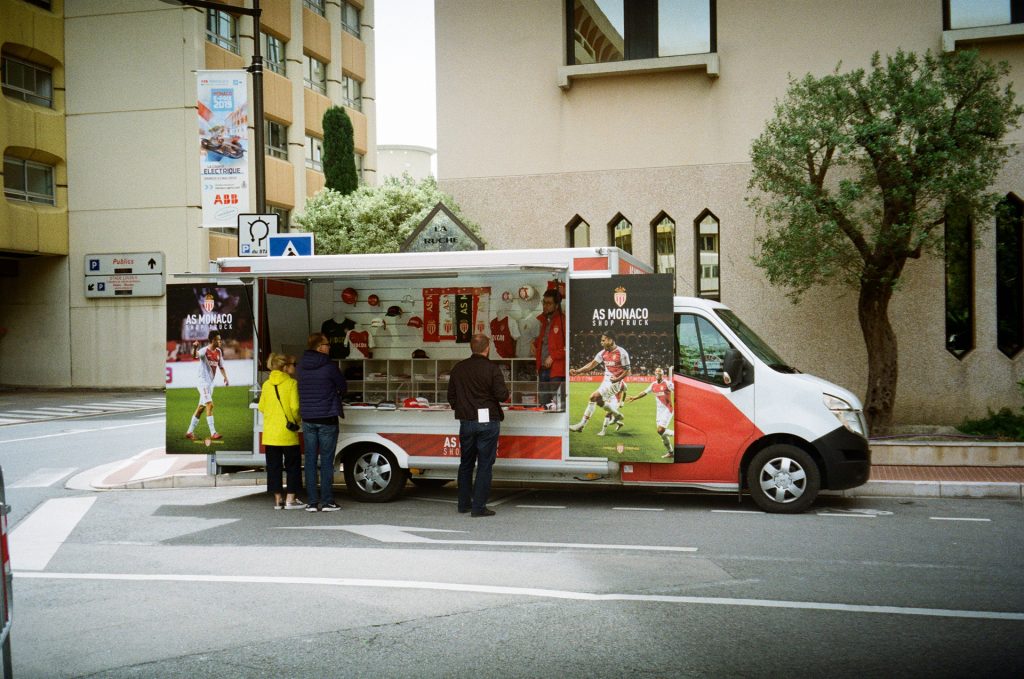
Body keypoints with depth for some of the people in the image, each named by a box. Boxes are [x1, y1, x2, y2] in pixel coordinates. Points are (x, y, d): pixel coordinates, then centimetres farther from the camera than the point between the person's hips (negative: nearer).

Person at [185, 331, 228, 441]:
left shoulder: (218, 352, 8)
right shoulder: (205, 350, -14)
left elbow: (221, 366, 18)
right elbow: (195, 355, -34)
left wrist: (225, 377, 3)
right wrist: (194, 348, -56)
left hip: (211, 382, 8)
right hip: (203, 381, -8)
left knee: (201, 407, 12)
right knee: (210, 405, -17)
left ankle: (189, 432, 22)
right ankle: (213, 433, -21)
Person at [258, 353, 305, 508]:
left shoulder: (266, 384, 5)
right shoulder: (292, 383, -10)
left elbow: (261, 407, 9)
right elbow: (295, 407, -14)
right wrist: (296, 420, 5)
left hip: (270, 433, 5)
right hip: (288, 432, -4)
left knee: (274, 466, 10)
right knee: (293, 466, 7)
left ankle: (277, 500, 13)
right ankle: (290, 499, 6)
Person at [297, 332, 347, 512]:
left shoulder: (302, 366, 3)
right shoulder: (330, 366, -12)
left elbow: (302, 390, 10)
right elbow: (343, 388, -2)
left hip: (308, 419, 4)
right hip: (327, 419, -4)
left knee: (310, 460, 7)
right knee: (326, 460, 1)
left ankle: (312, 502, 7)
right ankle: (326, 502, 2)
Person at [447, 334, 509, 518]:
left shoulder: (458, 368, 6)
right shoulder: (492, 369, -11)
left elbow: (451, 396, 12)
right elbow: (502, 395, -15)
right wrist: (504, 388, 7)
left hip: (466, 422, 5)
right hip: (488, 422, -5)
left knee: (466, 463, 17)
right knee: (484, 465, 0)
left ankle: (464, 504, 23)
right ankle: (478, 507, -1)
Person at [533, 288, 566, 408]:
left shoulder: (563, 320, -8)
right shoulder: (542, 320, 16)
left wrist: (553, 356, -13)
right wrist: (535, 344, 12)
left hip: (556, 370, -8)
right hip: (542, 368, 8)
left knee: (557, 404, -9)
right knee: (543, 403, 11)